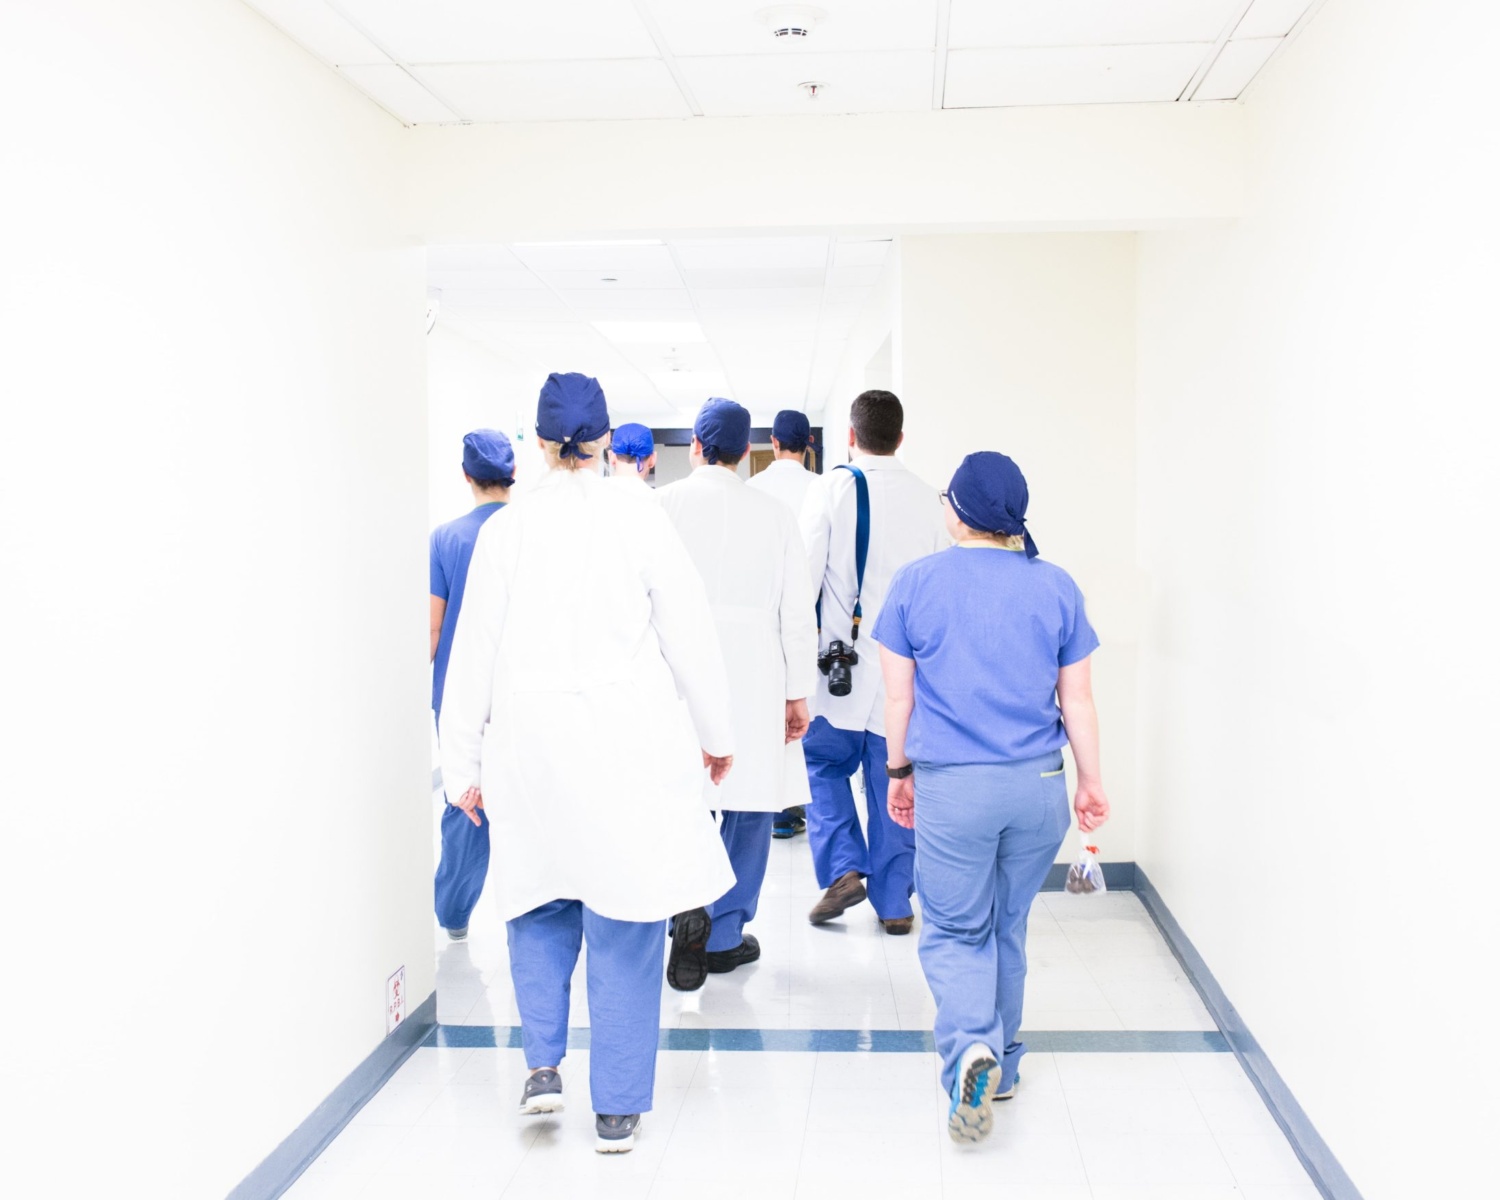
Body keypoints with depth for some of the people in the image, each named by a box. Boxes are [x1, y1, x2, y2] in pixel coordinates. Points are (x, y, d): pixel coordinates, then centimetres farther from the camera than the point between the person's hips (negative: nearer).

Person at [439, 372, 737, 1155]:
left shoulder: (505, 530, -2)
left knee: (540, 904, 22)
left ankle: (543, 1063, 13)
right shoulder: (641, 522, -5)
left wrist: (465, 763, 10)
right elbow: (690, 636, 0)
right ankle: (617, 1109, 14)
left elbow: (474, 653, 1)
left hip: (532, 745, 1)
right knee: (624, 926, 7)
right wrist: (715, 733, 13)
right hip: (631, 743, -1)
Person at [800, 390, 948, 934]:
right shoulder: (928, 499, 2)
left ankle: (843, 868, 1)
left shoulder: (831, 490, -6)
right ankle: (894, 902, 15)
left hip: (842, 659, -2)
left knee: (826, 765, 16)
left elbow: (805, 576, -7)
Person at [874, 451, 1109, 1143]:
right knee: (1009, 927, 18)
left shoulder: (917, 582, -3)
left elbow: (898, 695, 1)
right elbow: (1077, 700, 4)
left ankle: (971, 1050, -16)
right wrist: (1091, 781, 14)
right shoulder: (1056, 587, 2)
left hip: (951, 786, -3)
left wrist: (899, 772, 13)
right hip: (1039, 785, 3)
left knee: (954, 932, 8)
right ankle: (1002, 1066, 30)